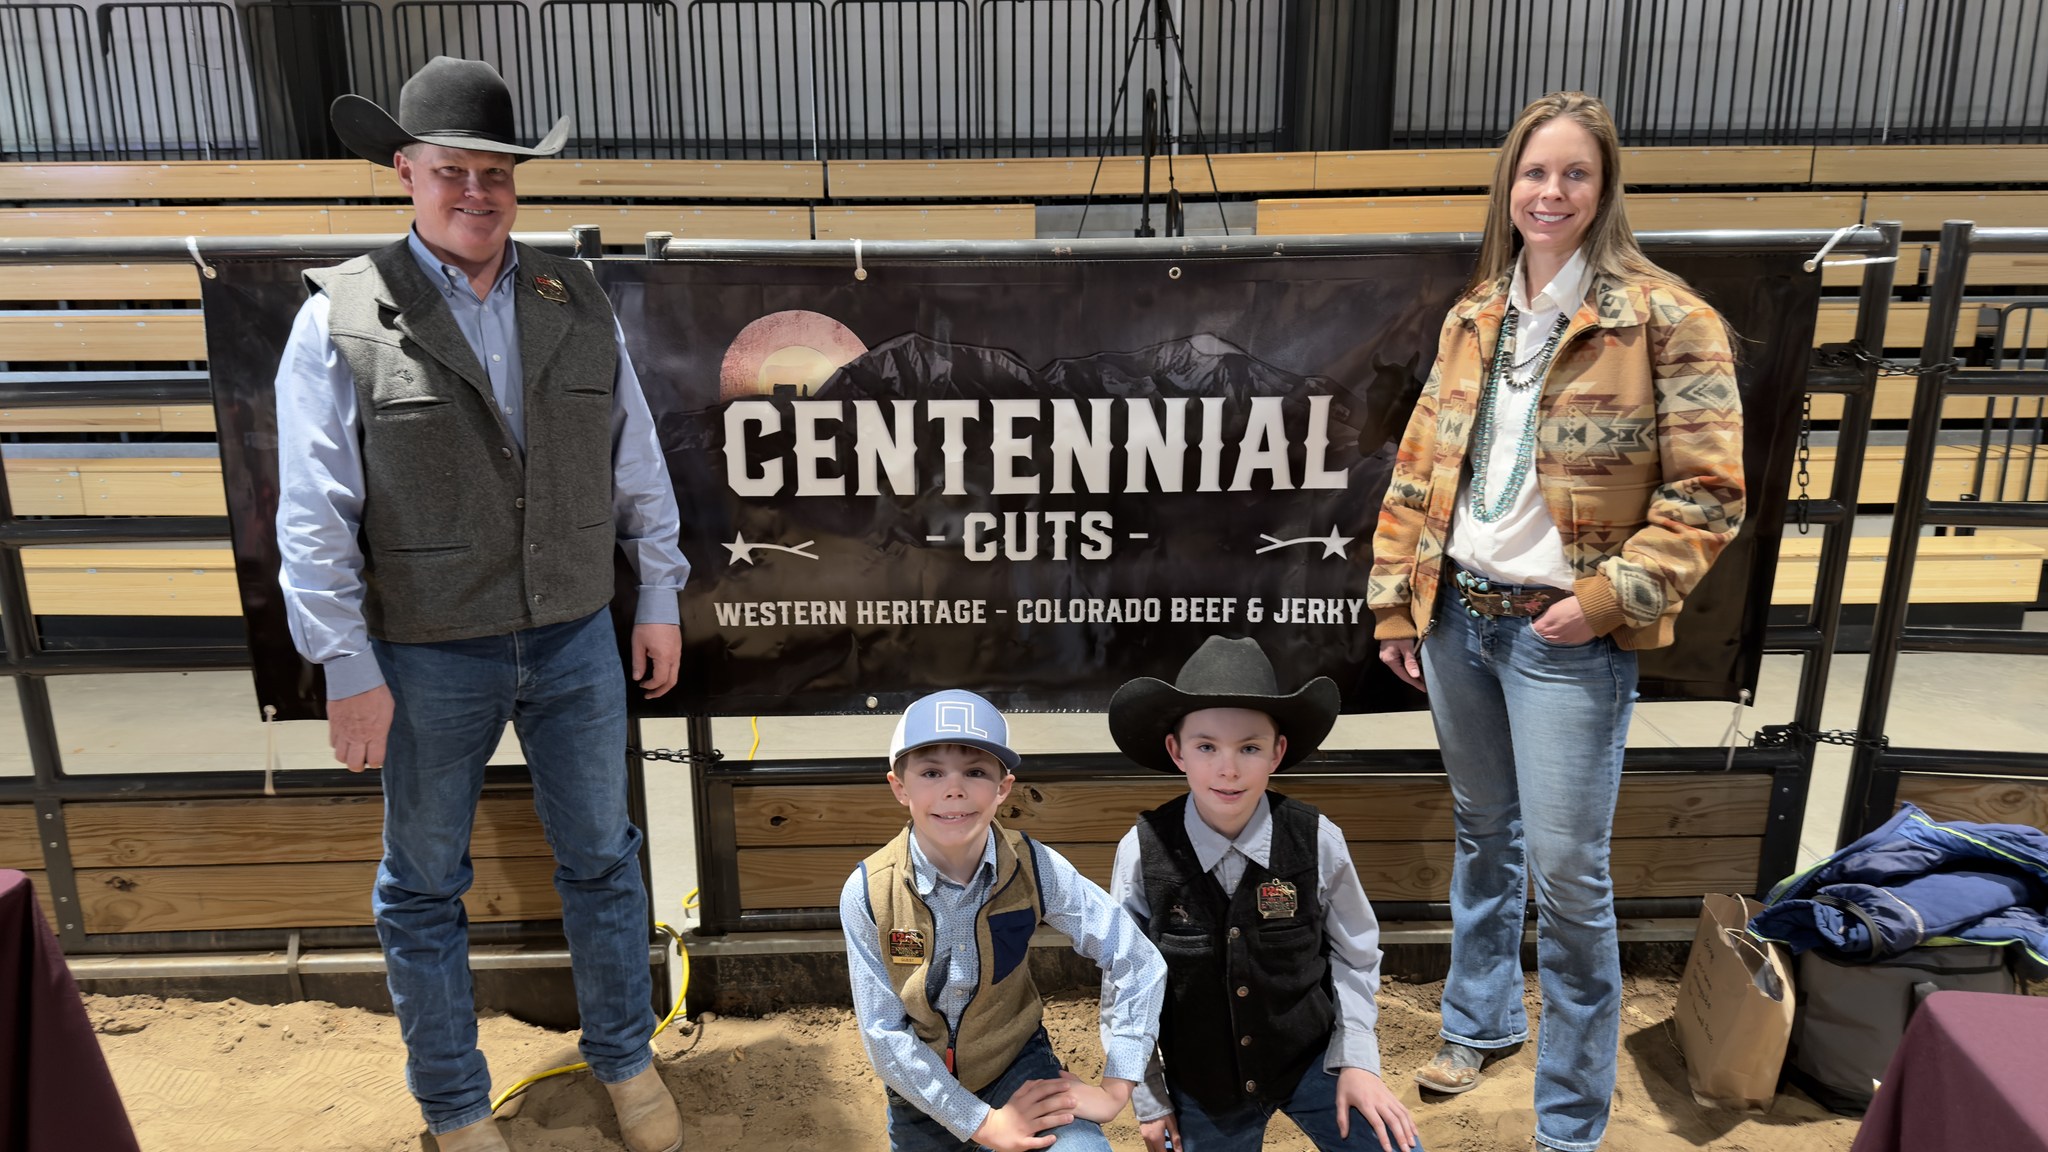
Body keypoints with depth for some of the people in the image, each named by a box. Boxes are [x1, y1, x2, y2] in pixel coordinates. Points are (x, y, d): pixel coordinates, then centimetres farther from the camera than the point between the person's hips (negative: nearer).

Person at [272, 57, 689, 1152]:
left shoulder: (577, 302, 2)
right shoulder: (342, 317, -8)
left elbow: (637, 463, 6)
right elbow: (313, 512, -9)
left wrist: (660, 599, 6)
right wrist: (349, 668, -10)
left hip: (576, 643, 3)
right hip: (428, 659, -2)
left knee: (600, 856, 16)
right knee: (424, 886, 13)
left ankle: (625, 1058, 38)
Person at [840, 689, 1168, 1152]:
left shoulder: (1035, 868, -20)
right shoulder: (867, 894, -21)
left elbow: (1137, 962, -13)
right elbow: (884, 1035, -16)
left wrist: (1114, 1089, -12)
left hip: (1018, 1066, -1)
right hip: (924, 1091, 1)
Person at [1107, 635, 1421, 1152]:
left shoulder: (1318, 842, -17)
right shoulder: (1142, 852, -18)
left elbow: (1355, 957, 0)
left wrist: (1357, 1060, -6)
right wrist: (1149, 1097, 1)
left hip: (1311, 1059, 0)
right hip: (1201, 1084, 0)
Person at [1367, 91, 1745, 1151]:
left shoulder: (1664, 319, -8)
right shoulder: (1473, 317, 9)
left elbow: (1709, 494, -9)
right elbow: (1420, 467, 10)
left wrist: (1608, 599, -17)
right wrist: (1396, 603, 7)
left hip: (1567, 636, -5)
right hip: (1456, 616, 5)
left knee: (1568, 876, 0)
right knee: (1482, 837, 20)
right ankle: (1479, 1021, 41)